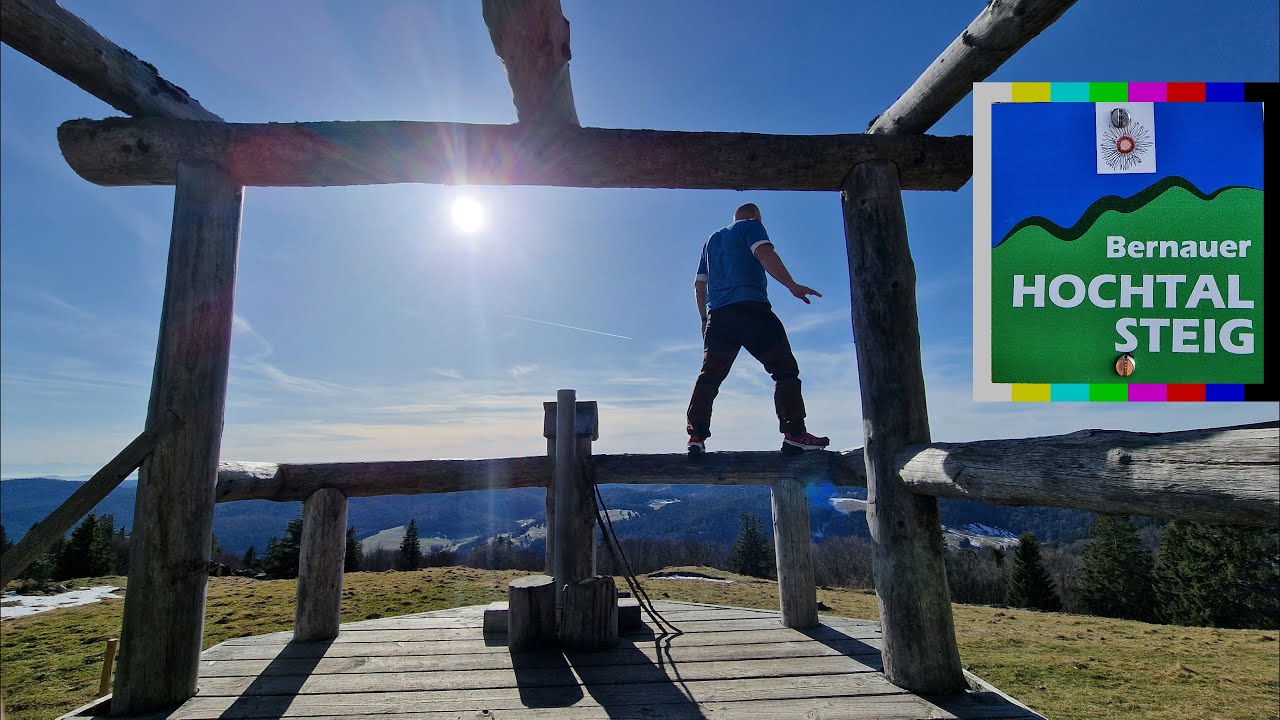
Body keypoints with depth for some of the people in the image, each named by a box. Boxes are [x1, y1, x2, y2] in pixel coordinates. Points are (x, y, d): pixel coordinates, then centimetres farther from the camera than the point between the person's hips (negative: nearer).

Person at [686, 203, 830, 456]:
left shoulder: (712, 240, 31)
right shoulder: (751, 226, 12)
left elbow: (699, 283, 28)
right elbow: (764, 254, -8)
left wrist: (704, 318, 32)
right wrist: (792, 286, -12)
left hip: (717, 314, 6)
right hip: (750, 306, -6)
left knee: (709, 376, 4)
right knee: (785, 368, -4)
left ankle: (696, 436, -6)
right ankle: (794, 434, -13)